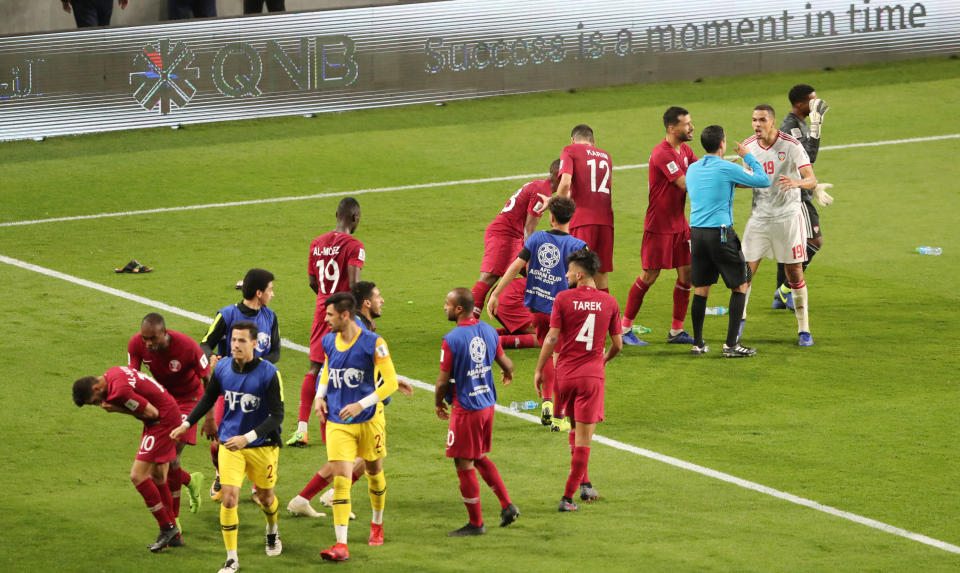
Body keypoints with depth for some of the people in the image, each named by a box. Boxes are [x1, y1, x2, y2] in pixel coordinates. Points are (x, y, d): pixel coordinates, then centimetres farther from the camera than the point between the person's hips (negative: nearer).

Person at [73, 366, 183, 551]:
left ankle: (167, 529, -3)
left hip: (163, 419, -10)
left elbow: (152, 412, -21)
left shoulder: (119, 391, -26)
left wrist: (118, 409, -14)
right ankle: (174, 536, 22)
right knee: (158, 478, 15)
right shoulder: (112, 374, 2)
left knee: (138, 475, -11)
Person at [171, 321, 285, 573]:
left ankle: (272, 531, 51)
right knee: (229, 496, -13)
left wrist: (248, 437, -27)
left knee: (265, 496, 16)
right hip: (230, 444, 2)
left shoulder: (269, 373, -17)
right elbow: (208, 399, 15)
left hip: (262, 445, -2)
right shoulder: (222, 368, -5)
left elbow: (277, 415, -16)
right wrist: (187, 424, 9)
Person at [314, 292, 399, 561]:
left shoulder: (373, 344, -13)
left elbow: (391, 383, -12)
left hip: (368, 420, -3)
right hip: (337, 423, 3)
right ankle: (341, 545, -16)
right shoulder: (329, 342, 3)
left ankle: (377, 525, 42)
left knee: (374, 472, 15)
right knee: (341, 478, -10)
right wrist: (320, 396, 7)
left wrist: (361, 405, -21)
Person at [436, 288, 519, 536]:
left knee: (464, 465, 4)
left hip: (465, 408, -8)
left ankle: (476, 523, 11)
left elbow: (443, 381, -15)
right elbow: (506, 364, 10)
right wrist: (508, 374, 34)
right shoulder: (489, 331, 0)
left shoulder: (451, 340, -20)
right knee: (479, 458, 23)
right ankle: (507, 506, 20)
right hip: (487, 403, 8)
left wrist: (439, 404, 3)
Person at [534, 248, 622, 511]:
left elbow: (552, 338, -8)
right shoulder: (609, 302, 1)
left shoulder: (563, 299, -5)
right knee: (584, 438, 0)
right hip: (592, 375, 0)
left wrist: (539, 370, 2)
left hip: (566, 372, 0)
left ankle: (584, 483, 22)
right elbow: (617, 344, 6)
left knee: (574, 428, 22)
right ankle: (567, 497, -3)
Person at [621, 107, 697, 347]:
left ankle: (676, 331, 12)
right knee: (649, 276, -3)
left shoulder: (685, 150, 9)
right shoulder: (662, 153, -20)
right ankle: (625, 327, 9)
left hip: (680, 223, 8)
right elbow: (685, 184, -23)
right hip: (659, 225, -8)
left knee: (686, 273, 3)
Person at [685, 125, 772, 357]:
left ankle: (698, 343, 14)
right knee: (740, 286, 4)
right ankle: (731, 344, 0)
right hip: (721, 233, -6)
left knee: (701, 289, 12)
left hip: (696, 232, 6)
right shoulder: (727, 169, -10)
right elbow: (763, 181, -3)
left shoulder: (692, 169, 9)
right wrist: (748, 157, 9)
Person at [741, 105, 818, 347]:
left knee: (795, 273, -1)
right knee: (747, 270, 0)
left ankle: (804, 329, 8)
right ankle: (741, 316, 20)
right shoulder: (748, 146, 1)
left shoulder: (791, 145, -12)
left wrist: (796, 183, -38)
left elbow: (812, 180, -16)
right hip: (759, 216, 3)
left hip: (787, 216, -3)